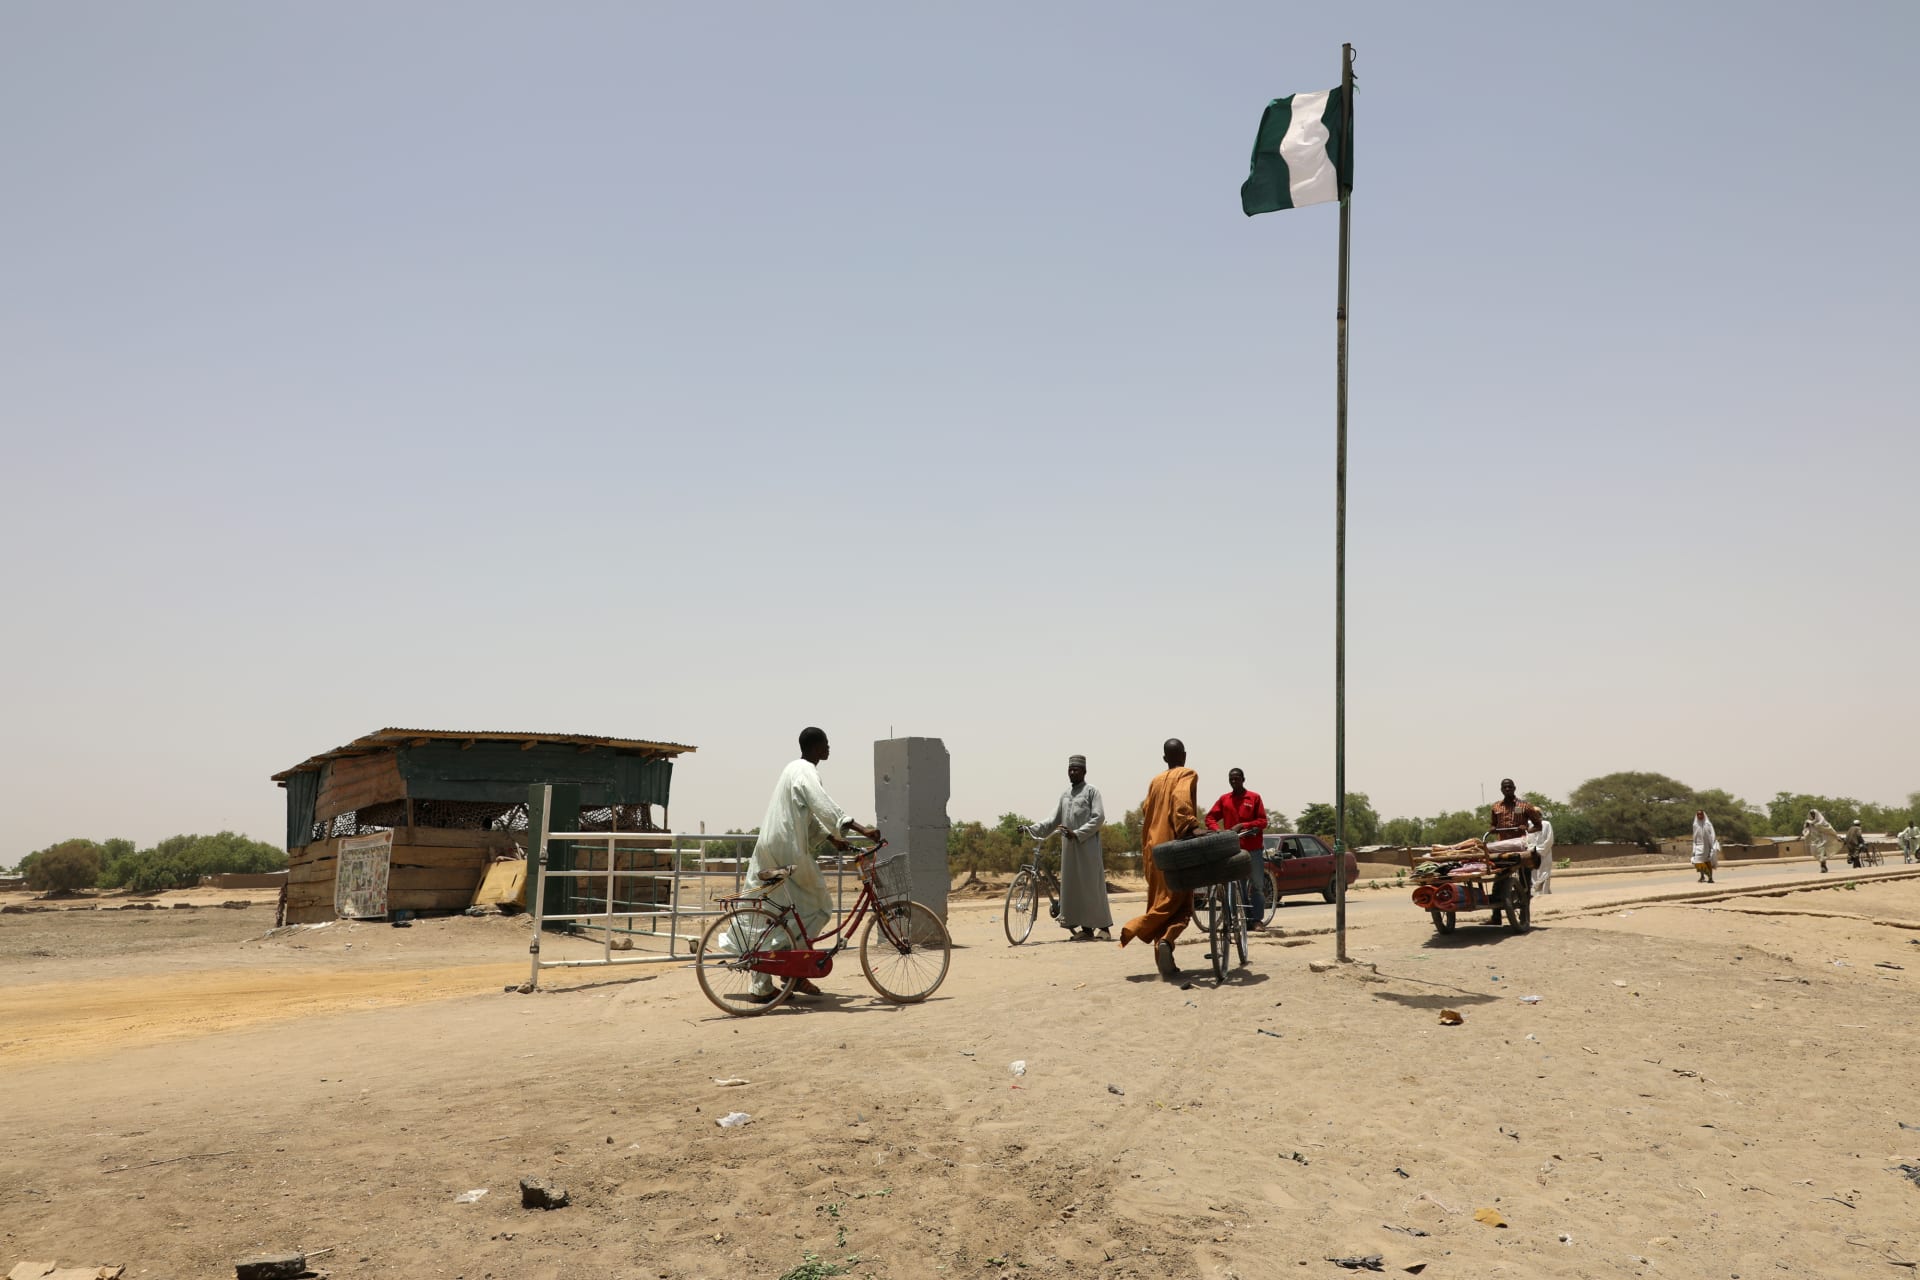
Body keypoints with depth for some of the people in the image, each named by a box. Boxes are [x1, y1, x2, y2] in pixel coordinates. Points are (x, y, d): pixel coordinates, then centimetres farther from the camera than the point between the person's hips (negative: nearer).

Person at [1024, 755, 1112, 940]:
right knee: (1074, 887, 4)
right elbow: (1054, 820, 16)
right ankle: (1086, 928, 10)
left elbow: (1099, 818, -9)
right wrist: (1031, 829, 4)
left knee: (1092, 885, -5)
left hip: (1088, 846, -6)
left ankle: (1104, 927, 1)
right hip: (1069, 847, 6)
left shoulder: (1091, 791, 1)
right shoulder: (1065, 794, 17)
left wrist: (1077, 833, -16)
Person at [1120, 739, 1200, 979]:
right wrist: (1188, 829, -29)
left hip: (1154, 850, 6)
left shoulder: (1155, 781, 18)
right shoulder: (1187, 775, 0)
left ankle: (1165, 963, 5)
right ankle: (1165, 940, -27)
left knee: (1159, 903, 10)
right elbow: (1181, 800, -20)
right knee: (1180, 905, -1)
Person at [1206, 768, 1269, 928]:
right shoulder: (1224, 799, 10)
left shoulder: (1254, 797, 3)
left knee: (1257, 885, -2)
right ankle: (1244, 919, 9)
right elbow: (1210, 817, 6)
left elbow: (1263, 821, -2)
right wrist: (1217, 829, -15)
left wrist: (1241, 826, -14)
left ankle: (1256, 919, 1)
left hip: (1252, 848, -2)